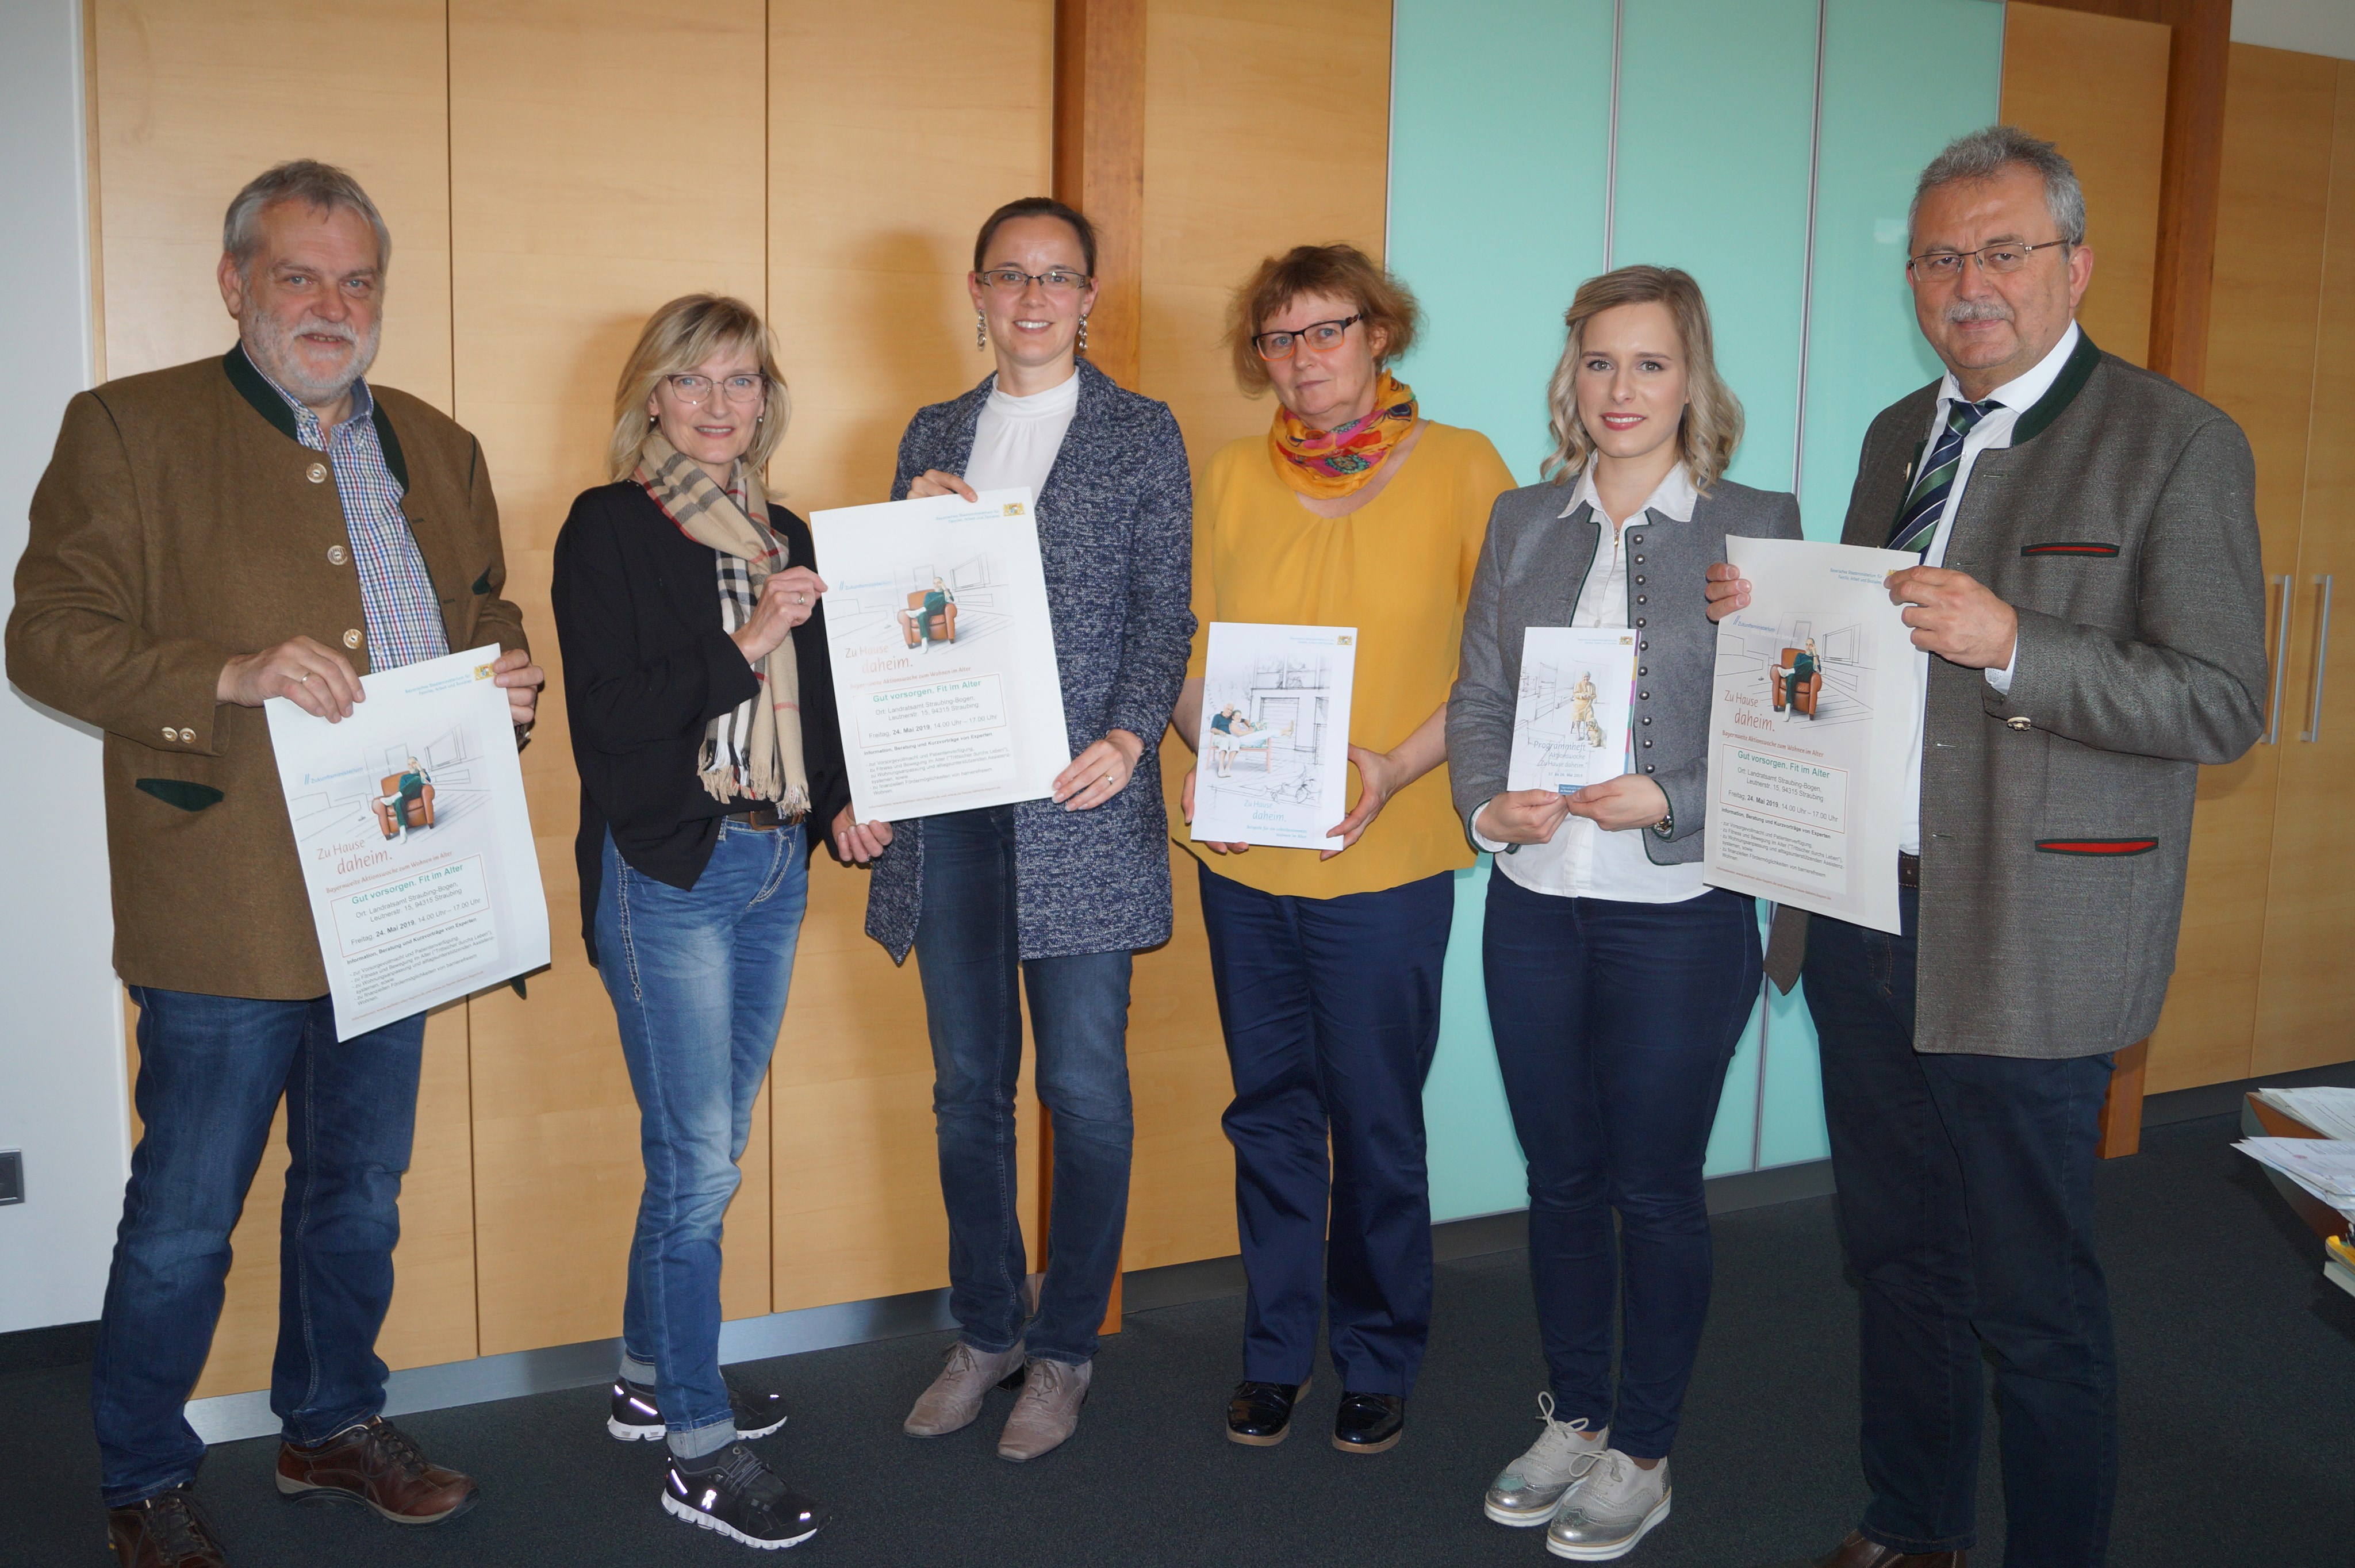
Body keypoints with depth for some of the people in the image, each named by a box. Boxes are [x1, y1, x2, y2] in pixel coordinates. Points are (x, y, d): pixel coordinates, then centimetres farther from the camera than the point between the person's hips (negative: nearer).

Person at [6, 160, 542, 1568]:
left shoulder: (439, 450, 13)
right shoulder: (129, 429, -3)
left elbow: (484, 621, 22)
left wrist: (510, 681, -1)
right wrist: (229, 677, -23)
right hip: (226, 910, -5)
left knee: (360, 1194, 19)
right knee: (183, 1223, 5)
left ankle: (334, 1424, 38)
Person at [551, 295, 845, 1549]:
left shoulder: (784, 535, 14)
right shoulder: (610, 528, -6)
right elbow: (607, 718, -16)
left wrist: (842, 799, 4)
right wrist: (745, 642, -19)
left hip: (774, 867, 7)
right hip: (664, 873, -7)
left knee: (712, 1145, 15)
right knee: (699, 1161, -4)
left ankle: (651, 1381, 33)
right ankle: (701, 1450, 8)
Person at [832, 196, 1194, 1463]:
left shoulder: (1141, 434, 5)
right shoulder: (933, 434, 15)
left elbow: (1163, 613, 1)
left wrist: (1129, 738, -15)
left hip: (1078, 803, -3)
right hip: (943, 803, 4)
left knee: (1084, 1089, 3)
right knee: (968, 1087, 11)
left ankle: (1064, 1349, 19)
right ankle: (983, 1332, 27)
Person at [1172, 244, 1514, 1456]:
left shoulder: (1460, 468, -2)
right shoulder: (1231, 478, 7)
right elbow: (1189, 646, 12)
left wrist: (1402, 764, -15)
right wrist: (1210, 755, -7)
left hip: (1387, 858, -3)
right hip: (1243, 855, 3)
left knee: (1376, 1118, 6)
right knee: (1270, 1108, 13)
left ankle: (1379, 1360, 26)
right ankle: (1275, 1349, 29)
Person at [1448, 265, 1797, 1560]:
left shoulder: (1756, 526, -4)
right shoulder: (1522, 521, 8)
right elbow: (1477, 697, 9)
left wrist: (1668, 803, -19)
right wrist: (1487, 806, -9)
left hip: (1679, 912, -4)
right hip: (1535, 903, 4)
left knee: (1654, 1189, 8)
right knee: (1560, 1177, 15)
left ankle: (1641, 1457, 26)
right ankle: (1572, 1418, 34)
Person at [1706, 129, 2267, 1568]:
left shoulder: (2177, 445, -8)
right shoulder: (1900, 435, 13)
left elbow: (2221, 704, -14)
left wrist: (2012, 645, -26)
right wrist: (1771, 617, -1)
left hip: (2024, 941, -6)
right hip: (1862, 912, 7)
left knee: (2033, 1300, 4)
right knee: (1899, 1262, 18)